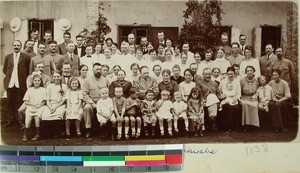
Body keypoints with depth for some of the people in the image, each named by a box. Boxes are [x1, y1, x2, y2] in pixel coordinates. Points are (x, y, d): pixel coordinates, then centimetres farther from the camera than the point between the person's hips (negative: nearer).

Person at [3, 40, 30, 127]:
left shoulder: (25, 57, 2)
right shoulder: (8, 57, 13)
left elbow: (28, 70, 3)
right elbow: (4, 69, 18)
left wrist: (24, 78, -1)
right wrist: (10, 75, 9)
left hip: (21, 83, -3)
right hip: (10, 83, 3)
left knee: (20, 102, 2)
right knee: (10, 102, 7)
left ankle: (20, 118, 11)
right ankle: (9, 119, 14)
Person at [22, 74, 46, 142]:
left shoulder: (43, 89, 9)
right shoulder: (30, 89, 10)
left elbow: (44, 101, 7)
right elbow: (25, 102, 7)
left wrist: (39, 105, -12)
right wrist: (33, 104, -8)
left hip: (40, 107, -1)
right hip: (30, 107, 1)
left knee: (37, 116, -30)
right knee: (28, 117, -27)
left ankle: (38, 135, -18)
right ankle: (25, 135, -15)